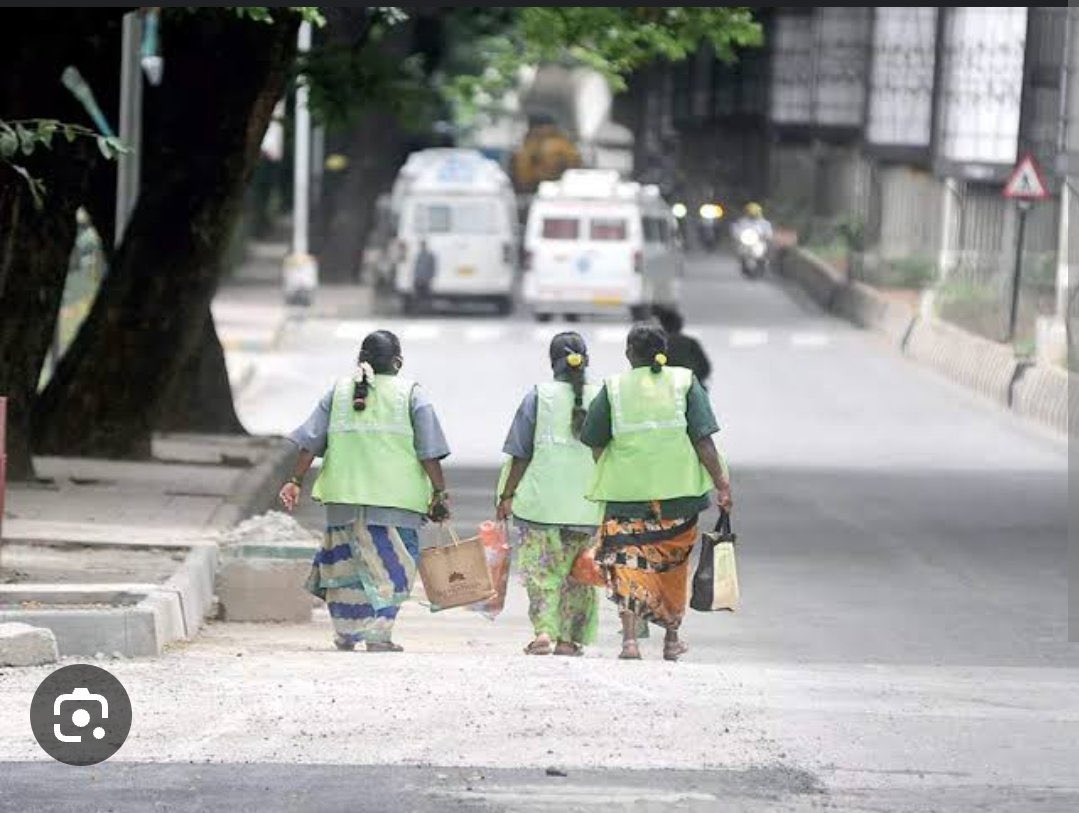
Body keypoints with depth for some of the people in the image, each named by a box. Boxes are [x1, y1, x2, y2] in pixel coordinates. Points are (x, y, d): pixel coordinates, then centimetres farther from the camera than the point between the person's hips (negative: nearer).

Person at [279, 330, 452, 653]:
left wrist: (295, 481, 7)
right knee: (389, 562, 0)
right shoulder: (410, 393, -1)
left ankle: (345, 632, 22)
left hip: (343, 493, 3)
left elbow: (312, 441, 4)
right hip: (394, 494, -3)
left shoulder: (339, 390, 8)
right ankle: (378, 633, -12)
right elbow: (429, 451, -5)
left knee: (344, 560, 15)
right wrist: (439, 492, 0)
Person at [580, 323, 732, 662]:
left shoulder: (613, 388, 1)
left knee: (628, 562, -1)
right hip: (678, 490, 1)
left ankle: (630, 637, -19)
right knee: (673, 564, 18)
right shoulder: (684, 383, 1)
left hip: (626, 491, -1)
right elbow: (703, 440, -5)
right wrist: (721, 483, -2)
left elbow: (596, 445, 5)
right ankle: (672, 637, 28)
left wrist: (604, 481, 21)